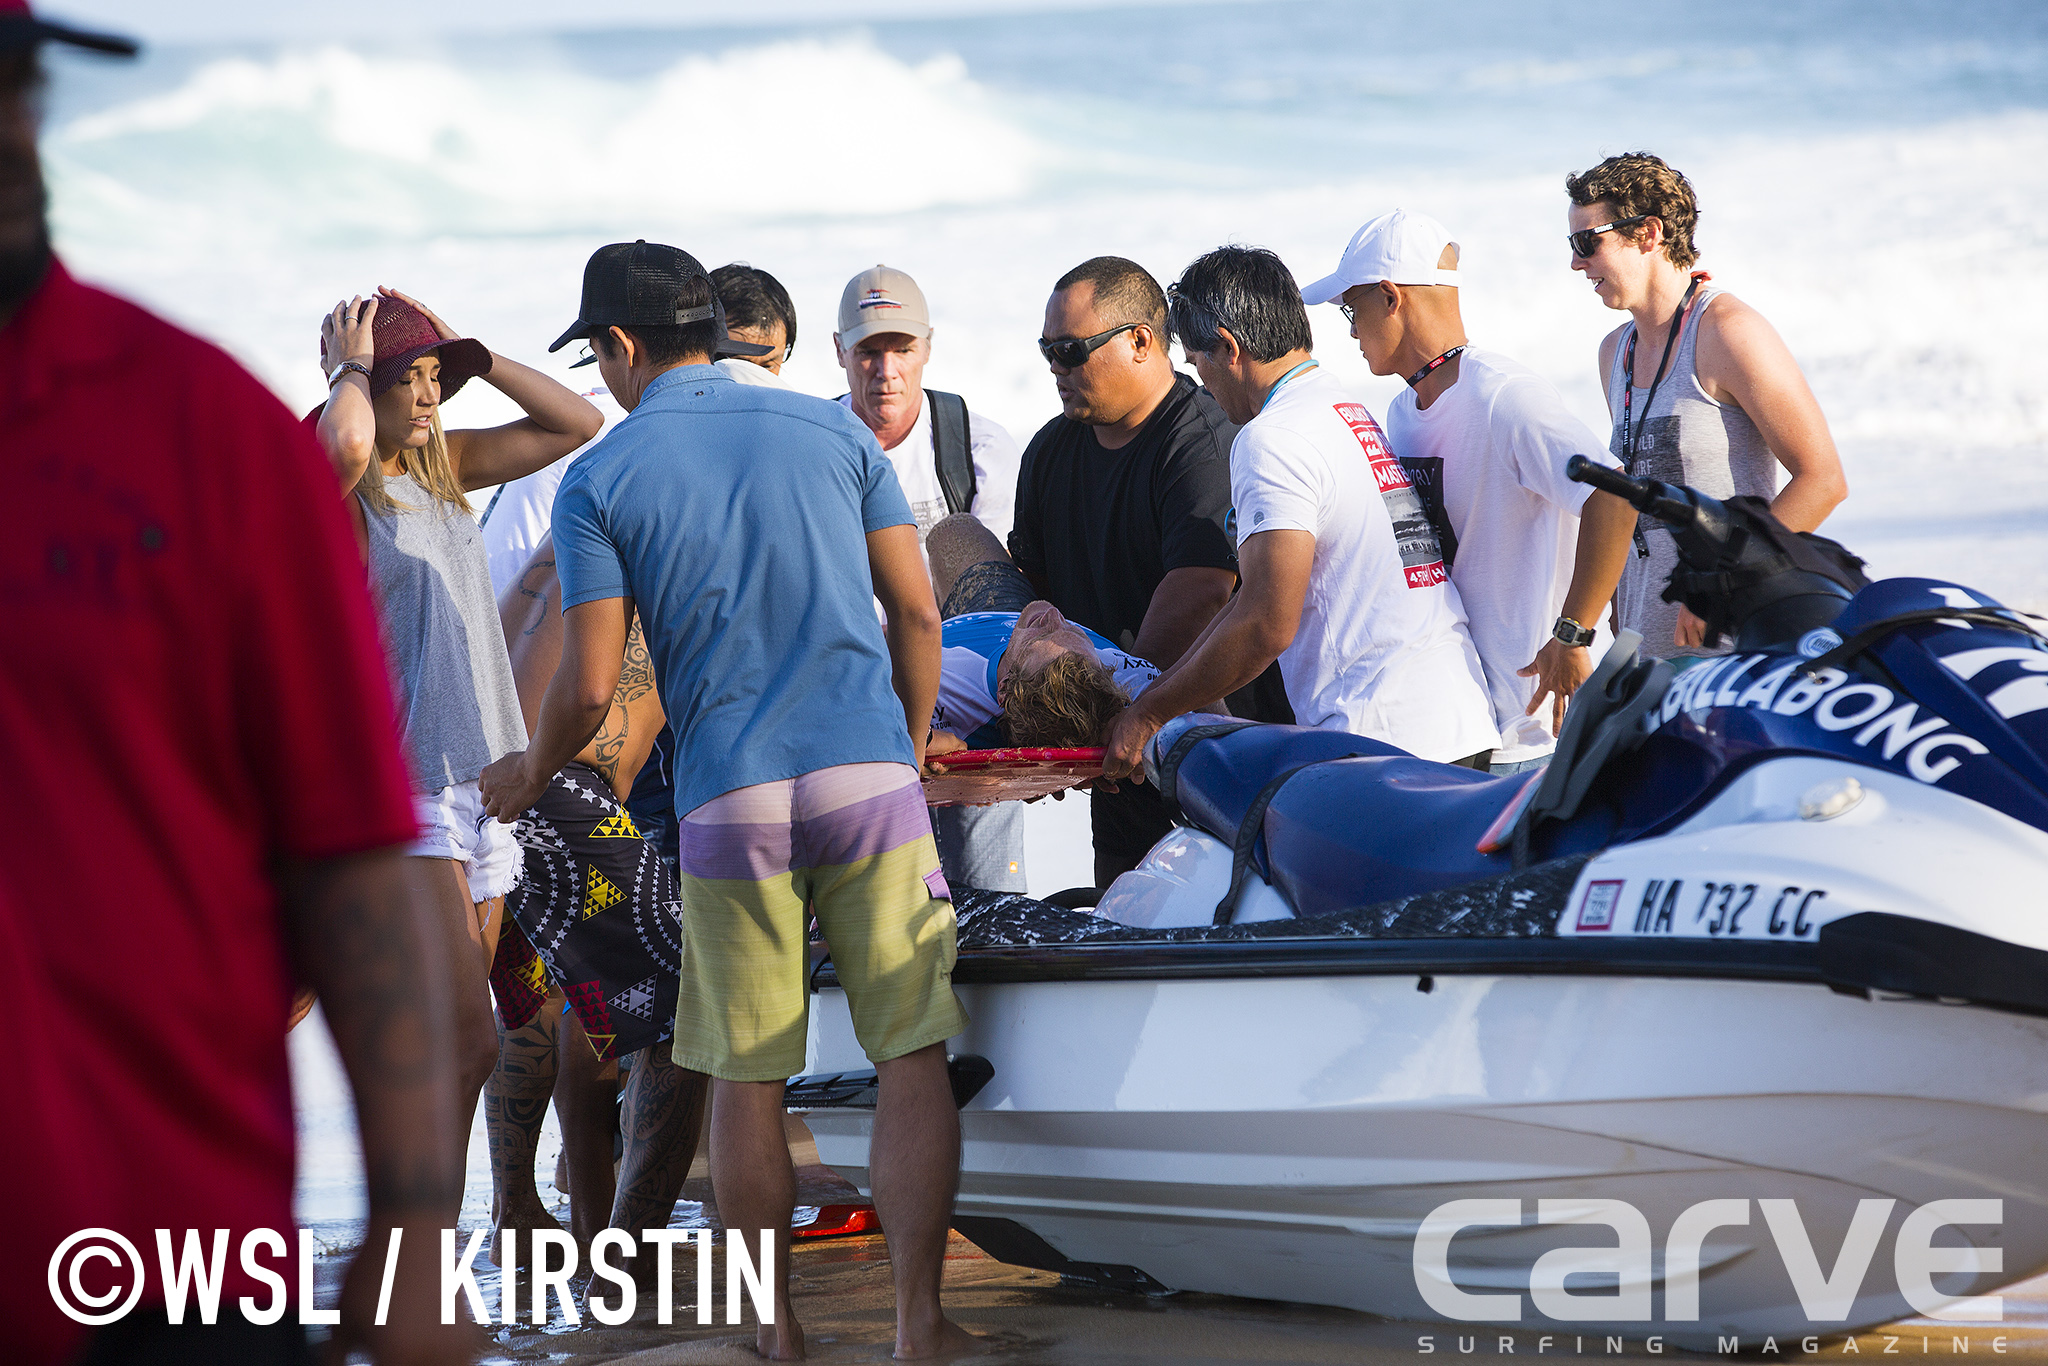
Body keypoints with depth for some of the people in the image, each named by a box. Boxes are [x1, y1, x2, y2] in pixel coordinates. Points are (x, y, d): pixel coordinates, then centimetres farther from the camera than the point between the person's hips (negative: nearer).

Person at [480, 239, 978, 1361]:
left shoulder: (597, 485, 1)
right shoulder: (831, 430, 8)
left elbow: (589, 690, -3)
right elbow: (917, 615, 8)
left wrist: (526, 778, 17)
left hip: (729, 803, -1)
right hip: (870, 778, 1)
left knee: (747, 1077, 9)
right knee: (912, 1056, 2)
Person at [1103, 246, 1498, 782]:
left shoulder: (1272, 440, -9)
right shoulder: (1353, 412, 21)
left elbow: (1267, 626, -15)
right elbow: (1257, 597, 24)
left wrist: (1148, 715, -5)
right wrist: (1158, 691, 25)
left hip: (1384, 738, -9)